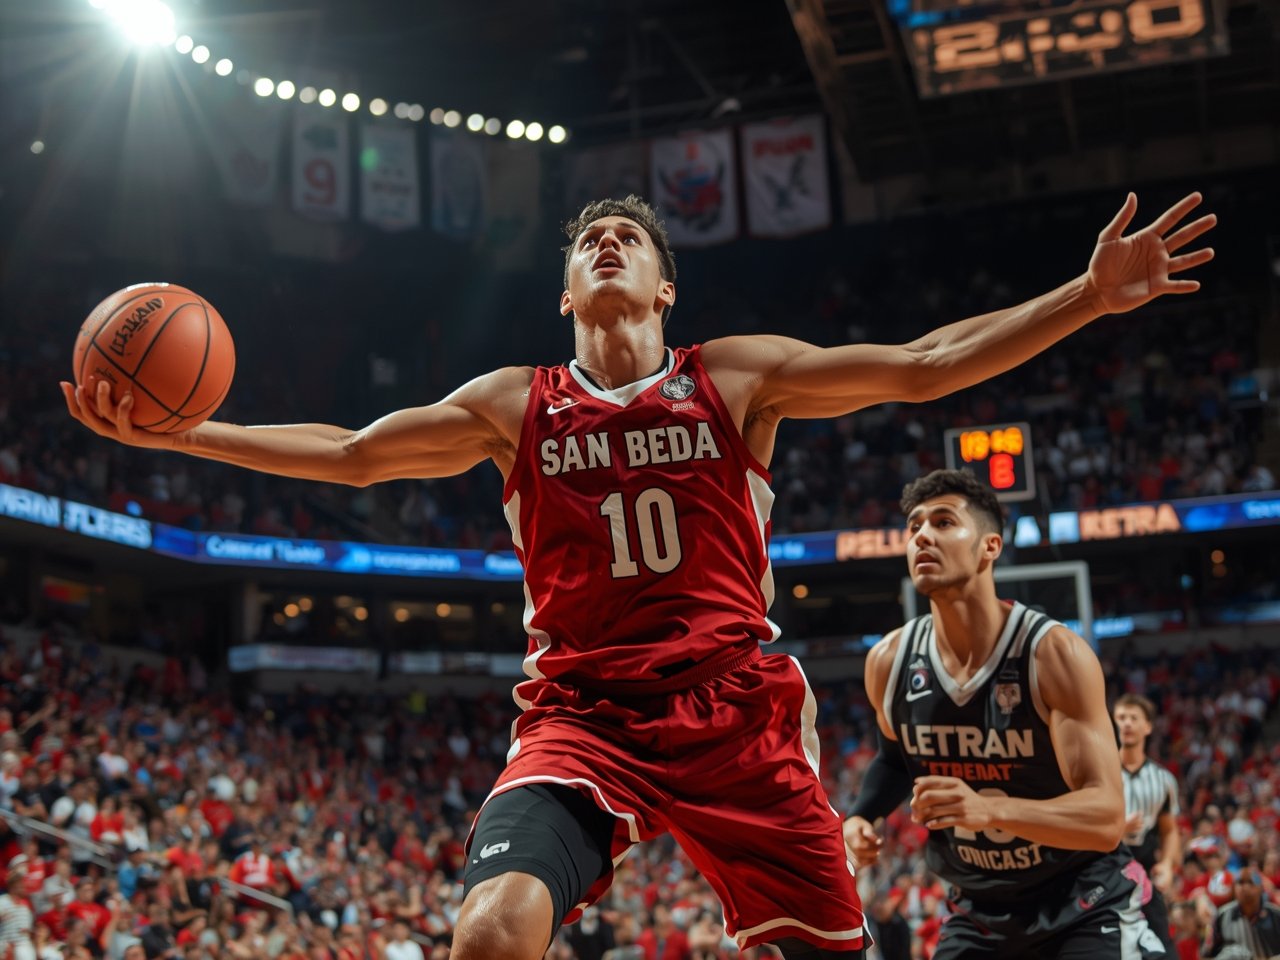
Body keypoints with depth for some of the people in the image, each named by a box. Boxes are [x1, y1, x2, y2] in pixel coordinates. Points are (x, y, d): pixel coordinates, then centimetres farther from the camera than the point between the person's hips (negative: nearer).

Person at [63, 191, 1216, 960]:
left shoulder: (737, 377, 7)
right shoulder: (514, 404, 11)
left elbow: (925, 366, 3)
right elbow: (349, 454, 13)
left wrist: (1090, 296, -4)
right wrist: (180, 433, 7)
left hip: (736, 711, 1)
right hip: (580, 716, 0)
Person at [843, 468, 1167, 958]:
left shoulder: (1054, 654, -22)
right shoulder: (888, 662, -7)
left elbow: (1106, 817, -27)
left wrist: (989, 809, -42)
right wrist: (862, 816, -3)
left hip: (1085, 911, -4)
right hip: (980, 914, 4)